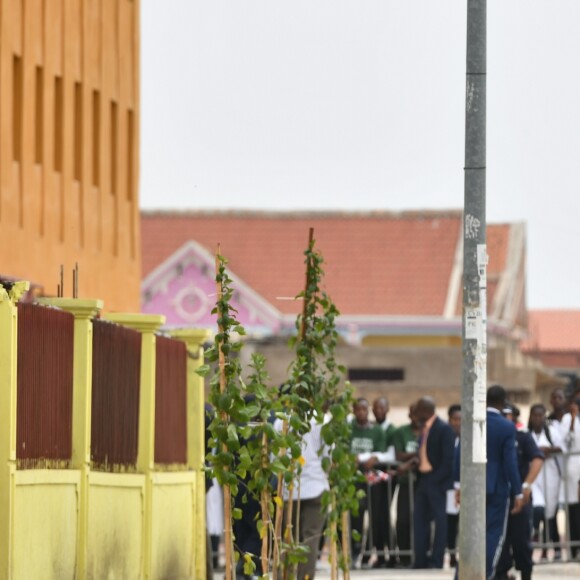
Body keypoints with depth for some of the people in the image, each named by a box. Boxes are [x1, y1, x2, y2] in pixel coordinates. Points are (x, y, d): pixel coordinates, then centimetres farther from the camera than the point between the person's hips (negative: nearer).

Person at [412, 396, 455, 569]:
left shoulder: (444, 430, -11)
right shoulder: (423, 429, 14)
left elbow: (448, 459, -15)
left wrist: (435, 479, -18)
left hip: (436, 480, -8)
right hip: (422, 479, 8)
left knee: (439, 519, -1)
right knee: (419, 519, 8)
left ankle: (436, 560, 1)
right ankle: (421, 560, 12)